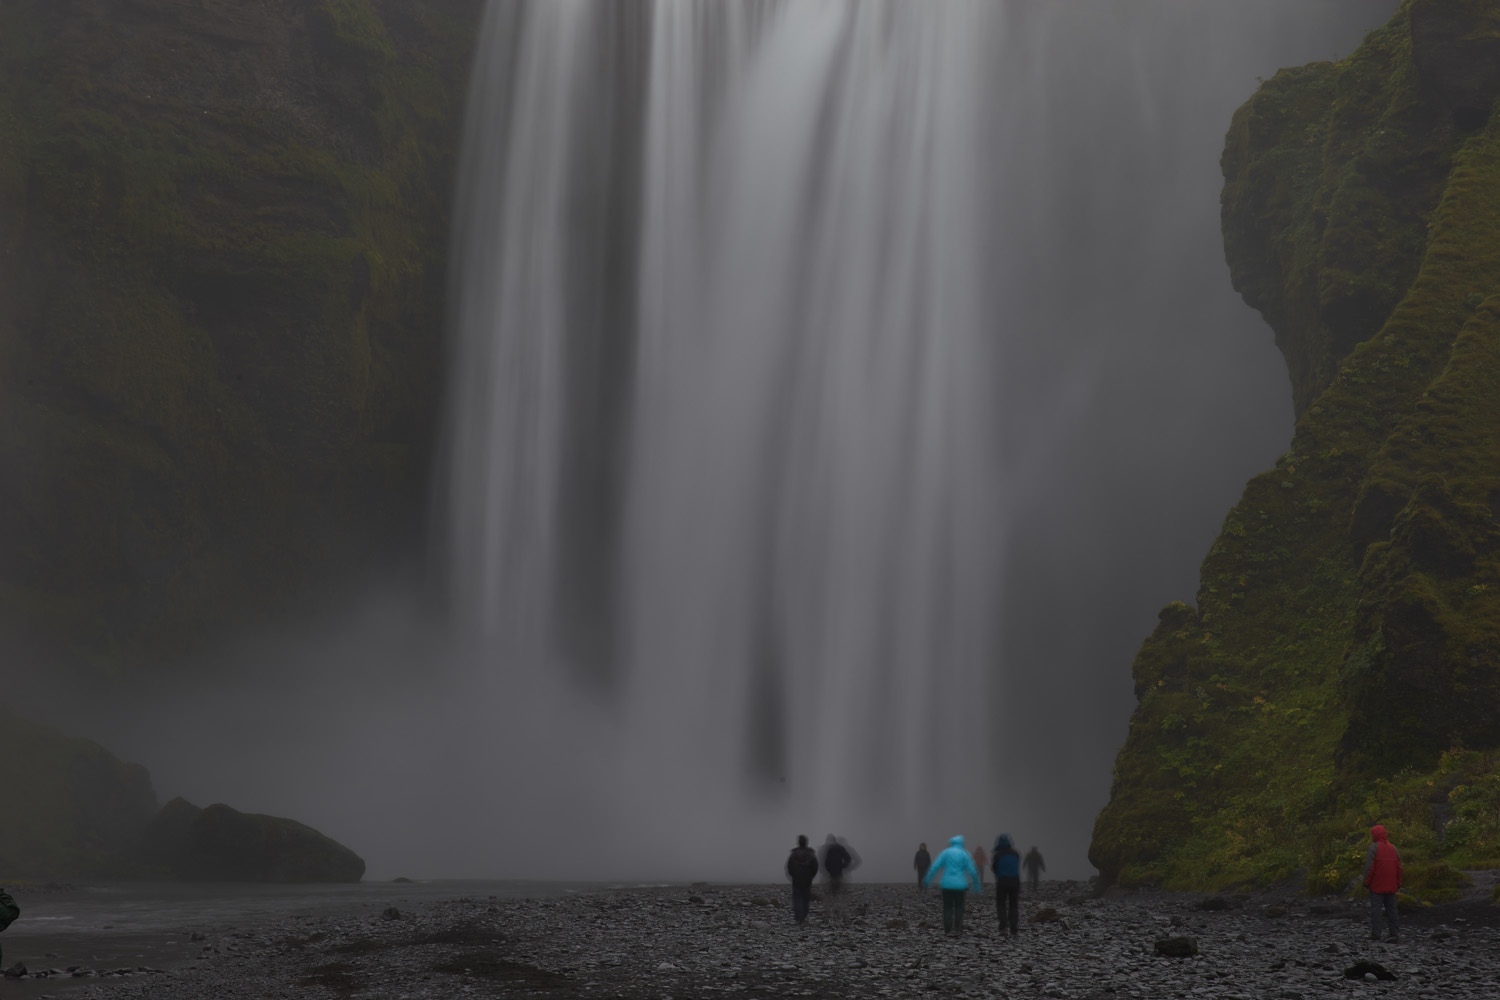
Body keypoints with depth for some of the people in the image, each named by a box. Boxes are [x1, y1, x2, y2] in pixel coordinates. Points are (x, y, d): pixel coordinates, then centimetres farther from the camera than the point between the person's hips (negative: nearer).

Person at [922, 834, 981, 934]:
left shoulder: (946, 852, 0)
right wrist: (976, 884, 11)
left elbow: (935, 867, -3)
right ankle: (957, 928, 3)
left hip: (947, 884, 0)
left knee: (947, 907, 6)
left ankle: (947, 929, 2)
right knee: (959, 907, 9)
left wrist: (927, 880, 5)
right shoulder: (964, 854, -2)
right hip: (960, 885, 0)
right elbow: (972, 871, -2)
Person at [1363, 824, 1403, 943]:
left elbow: (1369, 867, -13)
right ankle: (1392, 933, 5)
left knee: (1375, 908, -4)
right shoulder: (1393, 848, 10)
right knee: (1391, 908, 8)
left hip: (1376, 885, -5)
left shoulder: (1373, 848, -8)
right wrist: (1398, 884, 15)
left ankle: (1375, 933, -9)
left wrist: (1366, 883, -6)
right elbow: (1398, 867, 11)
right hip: (1391, 886, 5)